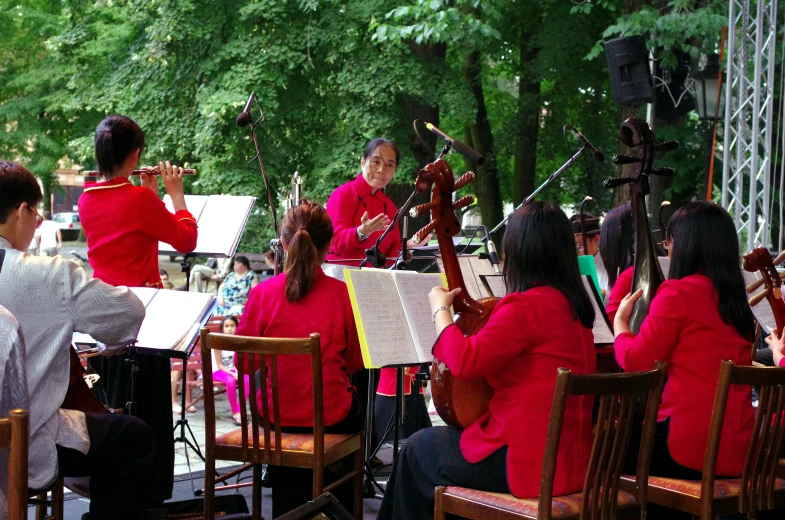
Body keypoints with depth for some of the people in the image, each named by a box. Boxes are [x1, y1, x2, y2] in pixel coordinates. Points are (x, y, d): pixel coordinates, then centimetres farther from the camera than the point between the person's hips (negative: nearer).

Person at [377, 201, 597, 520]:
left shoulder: (527, 306, -20)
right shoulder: (572, 306, 7)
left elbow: (465, 361, -24)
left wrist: (440, 309, -10)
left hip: (529, 463, -9)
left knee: (419, 448, 14)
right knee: (437, 441, 28)